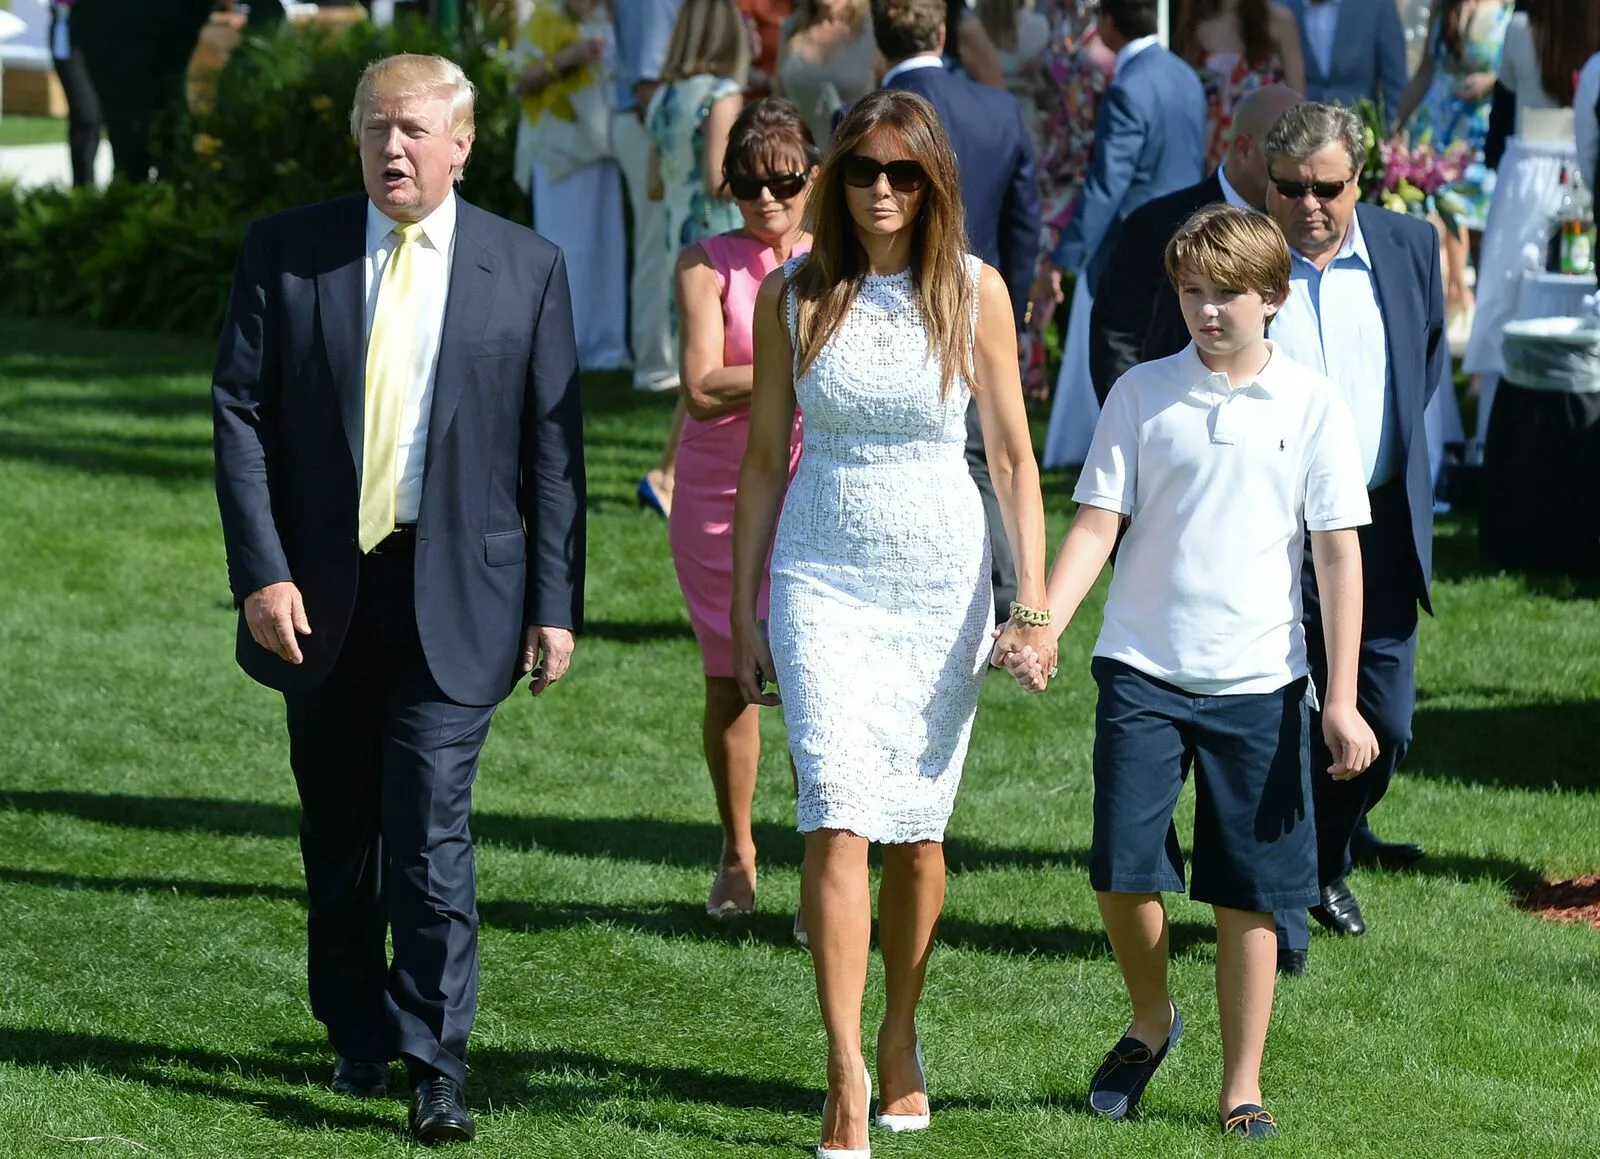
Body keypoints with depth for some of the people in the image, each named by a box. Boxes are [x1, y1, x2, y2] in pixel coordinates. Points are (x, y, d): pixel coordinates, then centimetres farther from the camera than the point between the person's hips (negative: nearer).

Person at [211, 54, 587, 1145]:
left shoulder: (526, 268, 1)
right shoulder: (285, 251, 2)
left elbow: (553, 443, 2)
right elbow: (239, 411, 0)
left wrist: (557, 603, -2)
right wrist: (261, 571, -9)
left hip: (456, 593, -2)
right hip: (319, 592, 2)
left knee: (432, 827, -11)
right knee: (339, 829, 12)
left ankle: (435, 1066, -9)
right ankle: (360, 1040, 29)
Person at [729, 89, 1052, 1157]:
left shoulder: (974, 292, 0)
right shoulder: (794, 296, 1)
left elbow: (1013, 457, 3)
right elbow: (763, 459, 7)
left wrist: (1035, 605, -3)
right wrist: (743, 615, 7)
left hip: (943, 584, 1)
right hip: (823, 580, -1)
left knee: (917, 827, 8)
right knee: (840, 822, -14)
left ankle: (901, 1045, 27)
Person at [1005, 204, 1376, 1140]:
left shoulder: (1313, 405, 0)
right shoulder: (1143, 395, 2)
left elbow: (1339, 555, 1)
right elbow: (1097, 525, 1)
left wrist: (1342, 701, -2)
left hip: (1262, 684, 0)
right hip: (1143, 673, 0)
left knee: (1249, 894, 4)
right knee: (1124, 870, -8)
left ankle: (1243, 1088, 15)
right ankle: (1151, 1019, 21)